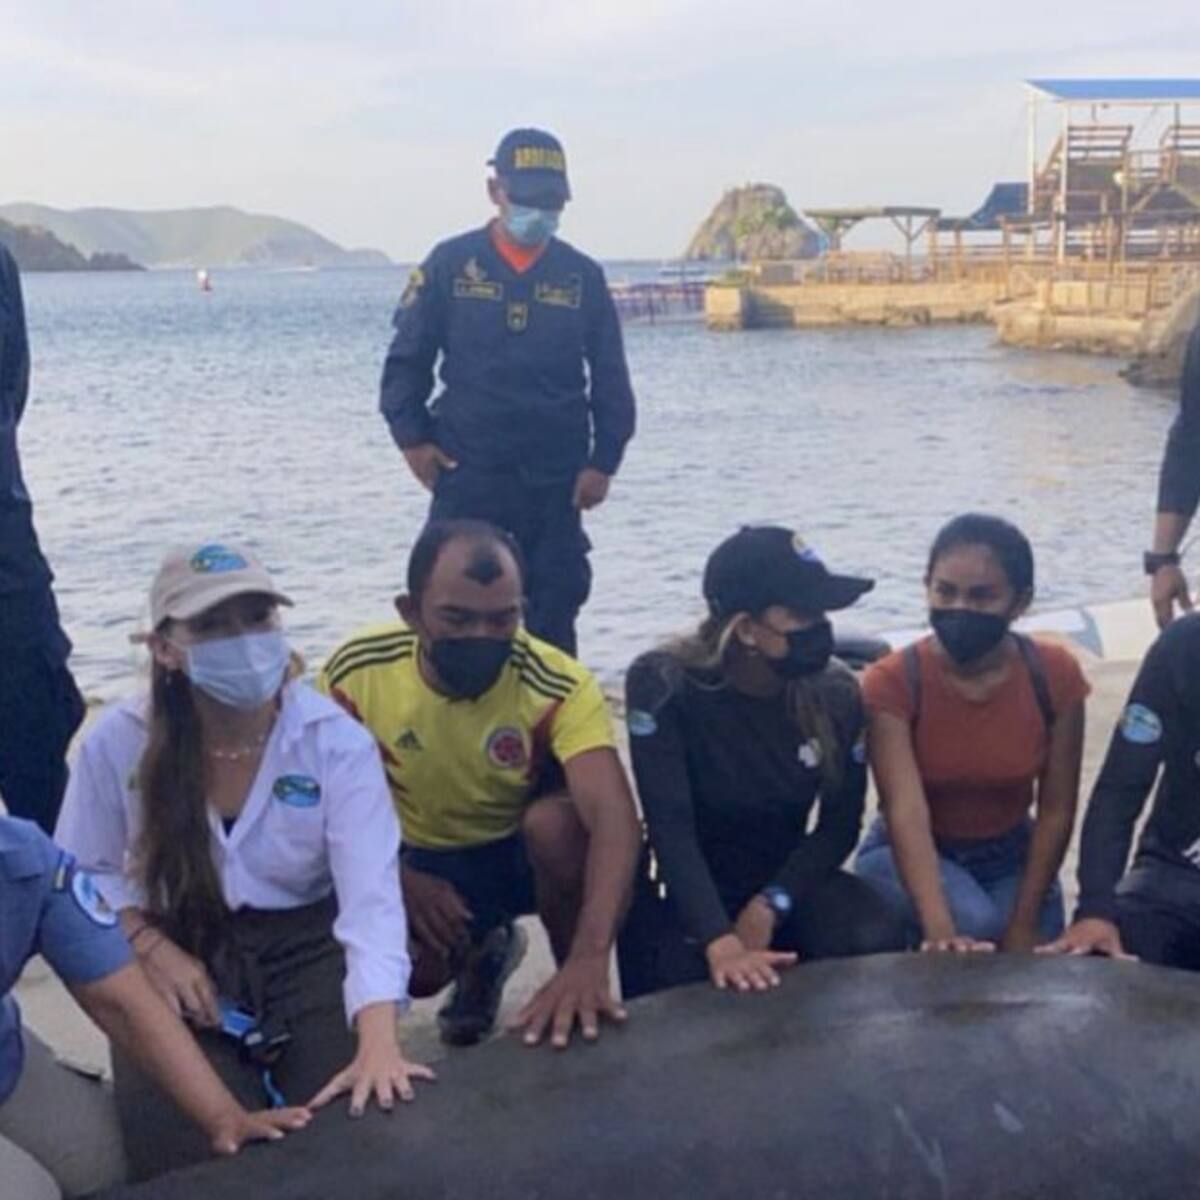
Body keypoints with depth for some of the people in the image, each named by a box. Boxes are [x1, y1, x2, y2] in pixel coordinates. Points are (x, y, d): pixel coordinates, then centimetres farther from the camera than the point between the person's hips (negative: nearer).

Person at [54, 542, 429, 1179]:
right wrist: (152, 948, -16)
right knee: (179, 1150, -19)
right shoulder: (118, 742, -12)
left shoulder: (336, 742, -18)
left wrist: (378, 1043, -43)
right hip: (180, 948, 1)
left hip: (304, 943, -1)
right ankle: (242, 1076, 16)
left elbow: (372, 894, -29)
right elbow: (82, 875, 3)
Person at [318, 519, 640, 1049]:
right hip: (426, 860, 2)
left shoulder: (558, 686, -32)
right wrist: (399, 877, -24)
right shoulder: (355, 674, -22)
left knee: (557, 817, -35)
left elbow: (614, 816, -44)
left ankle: (585, 999, -10)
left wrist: (589, 958, -58)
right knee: (415, 970, -24)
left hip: (530, 849, -2)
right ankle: (484, 951, 16)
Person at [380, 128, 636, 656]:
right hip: (466, 475, -1)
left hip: (555, 481, 1)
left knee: (554, 610, 7)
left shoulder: (583, 277, 5)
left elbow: (610, 380, 7)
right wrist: (412, 437, -2)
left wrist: (603, 460, 1)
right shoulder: (450, 265, 0)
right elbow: (406, 359, 5)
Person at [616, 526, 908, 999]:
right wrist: (720, 943, -41)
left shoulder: (836, 691, -11)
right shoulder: (662, 685, -22)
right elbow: (670, 828, -28)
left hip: (786, 879, 3)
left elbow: (839, 825, -4)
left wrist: (768, 907, -20)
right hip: (687, 886, -3)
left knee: (876, 943, -26)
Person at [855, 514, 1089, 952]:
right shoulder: (892, 681, -23)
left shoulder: (1054, 674, -15)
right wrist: (941, 931, -46)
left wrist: (1024, 923, -15)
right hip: (908, 856, -2)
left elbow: (1056, 810, -10)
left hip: (1010, 856, 3)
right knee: (974, 924, -31)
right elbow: (907, 813, -33)